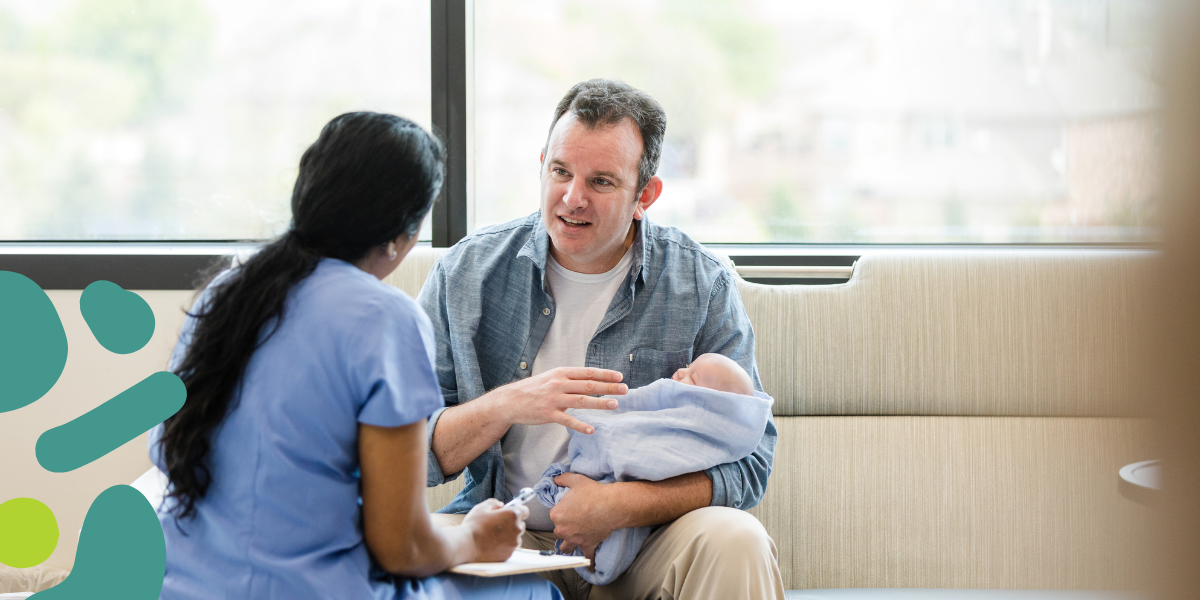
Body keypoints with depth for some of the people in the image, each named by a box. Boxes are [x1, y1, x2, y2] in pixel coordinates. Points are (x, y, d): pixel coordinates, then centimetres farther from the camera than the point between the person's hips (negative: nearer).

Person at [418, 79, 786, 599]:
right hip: (504, 537, 1)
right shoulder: (466, 273, 1)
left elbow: (748, 463, -7)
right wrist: (506, 406, -22)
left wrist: (620, 506, -22)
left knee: (733, 542, -31)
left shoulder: (702, 287, -2)